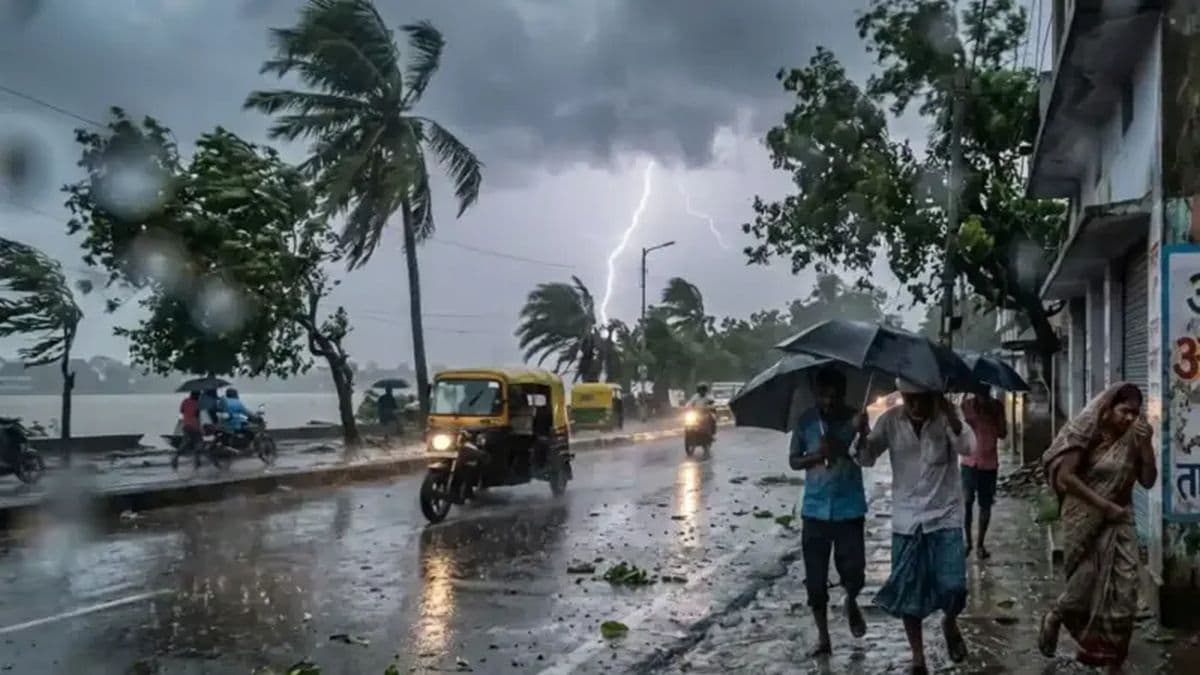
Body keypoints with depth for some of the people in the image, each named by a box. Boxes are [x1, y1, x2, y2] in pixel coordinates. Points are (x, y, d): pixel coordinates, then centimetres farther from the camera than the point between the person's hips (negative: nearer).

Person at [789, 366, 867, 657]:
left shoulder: (855, 419, -6)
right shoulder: (805, 421, -3)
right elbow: (793, 460, 4)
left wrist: (842, 449, -29)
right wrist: (815, 457, -16)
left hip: (849, 509, -1)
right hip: (815, 509, 1)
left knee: (854, 572, -3)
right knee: (815, 579, 3)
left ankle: (851, 603, 32)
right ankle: (823, 636, 19)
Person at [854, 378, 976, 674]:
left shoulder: (946, 418, -9)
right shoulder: (890, 420, -5)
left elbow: (968, 447, -25)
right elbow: (866, 459, -3)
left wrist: (951, 416, -39)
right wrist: (862, 436, -23)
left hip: (945, 516, -1)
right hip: (906, 519, 2)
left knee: (952, 587, -10)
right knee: (908, 593, 5)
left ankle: (950, 624, 26)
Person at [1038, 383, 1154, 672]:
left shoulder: (1133, 439, 0)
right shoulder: (1087, 432, -13)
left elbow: (1148, 481, -1)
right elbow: (1065, 476, -19)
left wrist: (1146, 445, -13)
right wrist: (1104, 505, -18)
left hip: (1118, 520, 4)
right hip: (1085, 519, -4)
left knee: (1124, 586, 0)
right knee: (1087, 582, -5)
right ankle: (1054, 617, 28)